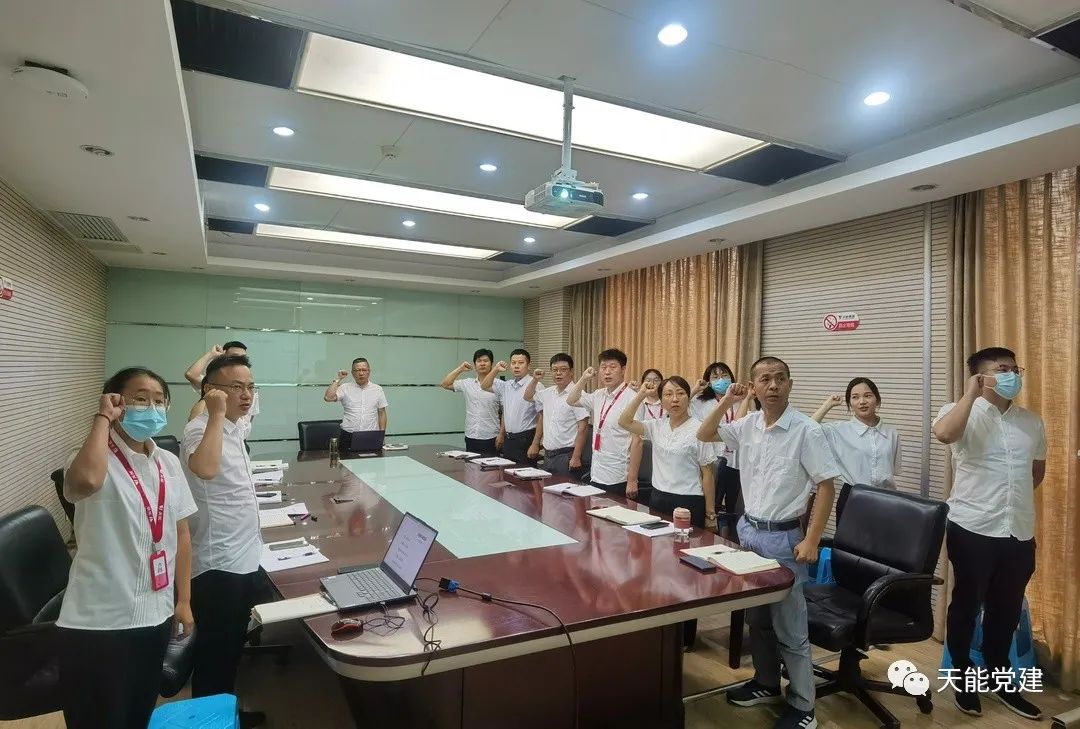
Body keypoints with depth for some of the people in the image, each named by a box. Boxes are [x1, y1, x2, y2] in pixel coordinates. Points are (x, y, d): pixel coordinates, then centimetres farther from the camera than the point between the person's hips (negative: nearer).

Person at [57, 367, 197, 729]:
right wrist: (103, 418, -25)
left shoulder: (169, 463, 4)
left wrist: (184, 600, 9)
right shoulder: (97, 460, -14)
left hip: (155, 615, 6)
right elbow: (85, 481, -41)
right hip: (99, 621, -6)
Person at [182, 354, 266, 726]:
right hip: (218, 565, -9)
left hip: (245, 559, 9)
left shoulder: (235, 428, 7)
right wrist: (217, 414, -37)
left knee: (233, 648, 24)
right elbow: (205, 469, -45)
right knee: (214, 655, 8)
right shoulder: (200, 429, -21)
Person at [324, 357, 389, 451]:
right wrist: (338, 379, -5)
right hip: (348, 435, -1)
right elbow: (328, 397, -12)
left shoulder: (377, 389, 8)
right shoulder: (345, 388, 4)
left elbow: (381, 413, 9)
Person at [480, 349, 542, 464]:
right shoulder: (506, 386, 10)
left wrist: (535, 444, -17)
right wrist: (495, 370, 3)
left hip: (525, 440, -7)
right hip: (508, 440, 7)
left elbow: (542, 417, -14)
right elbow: (485, 386, 20)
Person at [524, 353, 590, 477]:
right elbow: (528, 397, 27)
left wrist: (576, 458, -18)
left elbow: (583, 428, -16)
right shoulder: (548, 393, 10)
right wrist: (535, 380, 9)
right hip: (548, 455, 7)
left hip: (566, 455, -7)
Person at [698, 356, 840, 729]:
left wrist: (811, 541, -16)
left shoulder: (806, 431, -15)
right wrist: (725, 402, -6)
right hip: (748, 530, 6)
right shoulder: (748, 425, 1)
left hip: (783, 536, -6)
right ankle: (766, 684, 37)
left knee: (789, 626, 4)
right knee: (756, 616, 18)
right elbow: (704, 435, 10)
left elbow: (826, 486, -13)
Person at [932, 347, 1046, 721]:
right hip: (973, 530, -5)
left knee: (1007, 609, 17)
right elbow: (943, 433, -32)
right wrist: (971, 394, -21)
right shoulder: (963, 413, -8)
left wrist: (1014, 496, 13)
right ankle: (963, 678, 25)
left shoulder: (1032, 421, 10)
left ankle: (998, 679, 34)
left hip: (1019, 533, 5)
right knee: (967, 605, 9)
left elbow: (1037, 471, 24)